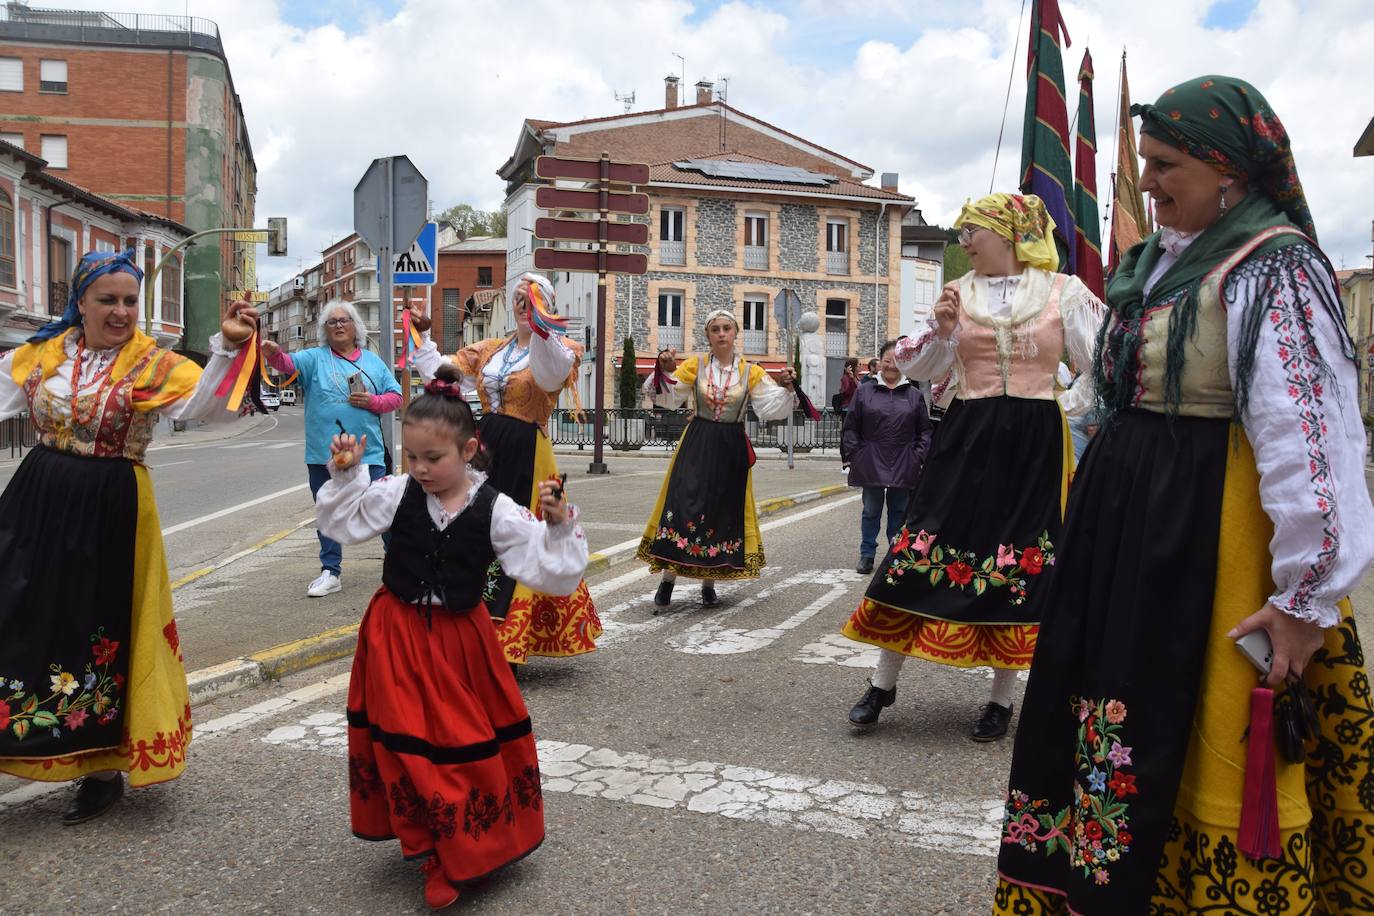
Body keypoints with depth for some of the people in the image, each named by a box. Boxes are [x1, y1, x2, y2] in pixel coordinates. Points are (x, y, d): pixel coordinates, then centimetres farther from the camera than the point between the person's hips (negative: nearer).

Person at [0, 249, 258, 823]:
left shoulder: (153, 366, -7)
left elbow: (204, 404, -25)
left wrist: (227, 347, -40)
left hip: (110, 513, -3)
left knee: (99, 627, 6)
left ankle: (102, 769, 24)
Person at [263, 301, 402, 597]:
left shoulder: (373, 361, 10)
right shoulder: (315, 359, 5)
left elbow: (395, 396, 9)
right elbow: (289, 363, -16)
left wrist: (373, 401, -10)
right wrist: (274, 354, -38)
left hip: (368, 452, 0)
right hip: (323, 454, 0)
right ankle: (331, 572, 18)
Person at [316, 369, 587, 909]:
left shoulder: (495, 509, -13)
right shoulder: (397, 493, -6)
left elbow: (546, 568, -14)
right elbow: (342, 522, 5)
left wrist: (559, 525, -30)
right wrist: (346, 475, -8)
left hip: (460, 638, -1)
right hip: (397, 635, 2)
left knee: (472, 738, 7)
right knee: (406, 742, 6)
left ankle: (475, 845, 28)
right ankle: (429, 846, 27)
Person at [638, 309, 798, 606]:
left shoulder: (751, 373, 2)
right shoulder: (694, 366, 2)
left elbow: (771, 408, -5)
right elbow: (666, 398, -1)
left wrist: (785, 387, -21)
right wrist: (664, 371, -17)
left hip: (732, 448, 1)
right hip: (697, 444, -1)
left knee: (723, 510, 5)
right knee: (683, 506, -8)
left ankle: (709, 583, 19)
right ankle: (668, 578, 4)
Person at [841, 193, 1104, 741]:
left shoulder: (1064, 292, 1)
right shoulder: (959, 293, 8)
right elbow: (924, 369, 11)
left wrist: (1066, 408, 1)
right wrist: (941, 330, -6)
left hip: (1034, 444, -2)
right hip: (966, 437, 2)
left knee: (1016, 563, 4)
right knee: (926, 547, -1)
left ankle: (1002, 698, 19)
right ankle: (883, 683, 10)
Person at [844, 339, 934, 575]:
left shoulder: (914, 395, 5)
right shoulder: (864, 392, 2)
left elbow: (925, 430, 8)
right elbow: (851, 427, 4)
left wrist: (919, 456, -2)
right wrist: (854, 454, -3)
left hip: (903, 465, 1)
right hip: (872, 464, -1)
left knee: (899, 511, 10)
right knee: (871, 510, 7)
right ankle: (867, 554, 17)